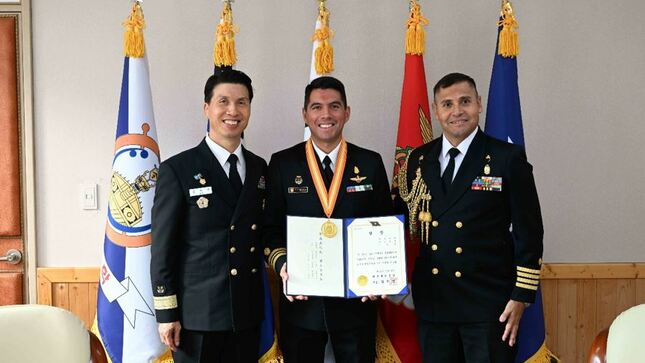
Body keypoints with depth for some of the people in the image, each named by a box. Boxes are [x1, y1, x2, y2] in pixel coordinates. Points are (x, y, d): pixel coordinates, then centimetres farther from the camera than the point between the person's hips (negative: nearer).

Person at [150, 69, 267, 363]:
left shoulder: (260, 168, 8)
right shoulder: (177, 169, -7)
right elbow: (162, 247, -7)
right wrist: (166, 314, -9)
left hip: (248, 314, 5)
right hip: (197, 315, -4)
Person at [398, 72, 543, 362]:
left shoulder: (508, 159, -4)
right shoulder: (418, 160, 8)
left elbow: (529, 232, -4)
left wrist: (522, 296, -8)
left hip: (489, 305, -3)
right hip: (431, 302, 4)